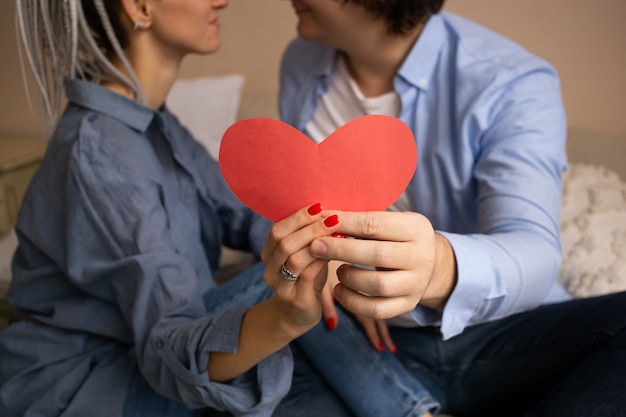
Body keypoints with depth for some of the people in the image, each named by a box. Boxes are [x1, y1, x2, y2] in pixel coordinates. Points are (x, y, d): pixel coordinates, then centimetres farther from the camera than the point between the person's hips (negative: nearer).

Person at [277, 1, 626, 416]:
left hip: (501, 335, -2)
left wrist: (442, 267, -49)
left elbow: (534, 253, -27)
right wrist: (315, 256, -7)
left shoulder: (515, 84, -15)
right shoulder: (301, 64, 1)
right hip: (381, 339, 3)